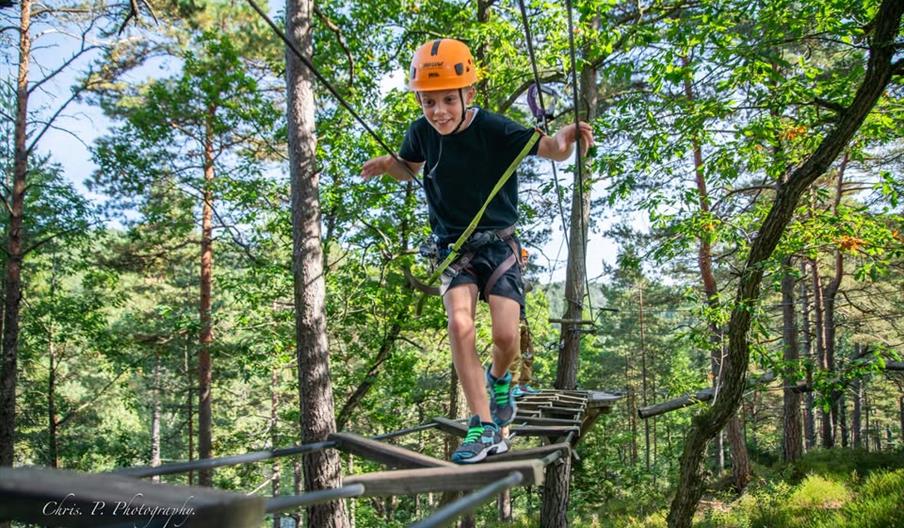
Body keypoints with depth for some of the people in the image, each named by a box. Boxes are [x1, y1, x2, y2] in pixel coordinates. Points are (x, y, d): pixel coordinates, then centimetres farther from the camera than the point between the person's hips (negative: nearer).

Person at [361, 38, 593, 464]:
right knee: (459, 324, -21)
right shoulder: (421, 133, -6)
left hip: (498, 242, -2)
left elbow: (551, 150, -22)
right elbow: (410, 169, 15)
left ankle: (499, 378, 26)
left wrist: (566, 138, -46)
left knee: (506, 336, -13)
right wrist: (386, 164, -8)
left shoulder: (495, 130, -17)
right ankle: (485, 427, -10)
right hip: (453, 247, 2)